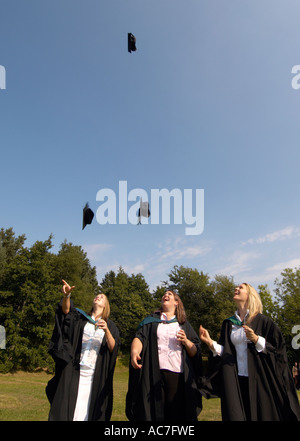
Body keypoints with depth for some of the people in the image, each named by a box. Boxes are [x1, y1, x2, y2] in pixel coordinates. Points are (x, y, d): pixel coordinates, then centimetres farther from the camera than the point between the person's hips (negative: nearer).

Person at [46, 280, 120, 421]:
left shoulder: (110, 326, 9)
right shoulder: (81, 318, 10)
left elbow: (113, 348, -4)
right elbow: (66, 310, -10)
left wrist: (106, 331, -21)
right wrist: (66, 295, -30)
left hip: (96, 375, 0)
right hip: (74, 372, 0)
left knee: (88, 410, 1)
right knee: (68, 408, -2)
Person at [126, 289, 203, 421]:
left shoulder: (184, 325, 17)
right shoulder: (151, 320, 15)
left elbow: (195, 352, 12)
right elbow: (140, 337, -3)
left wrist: (186, 341, -8)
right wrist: (134, 351, -23)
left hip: (177, 374, 1)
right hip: (154, 373, 0)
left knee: (175, 414, -2)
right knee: (153, 412, -4)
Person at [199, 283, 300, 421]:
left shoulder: (262, 321, -2)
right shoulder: (228, 323, 10)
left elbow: (278, 348, -7)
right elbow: (223, 351, 10)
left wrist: (256, 339, -21)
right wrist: (210, 342, -7)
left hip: (259, 380, -3)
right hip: (235, 382, 4)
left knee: (263, 415, 3)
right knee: (236, 415, 5)